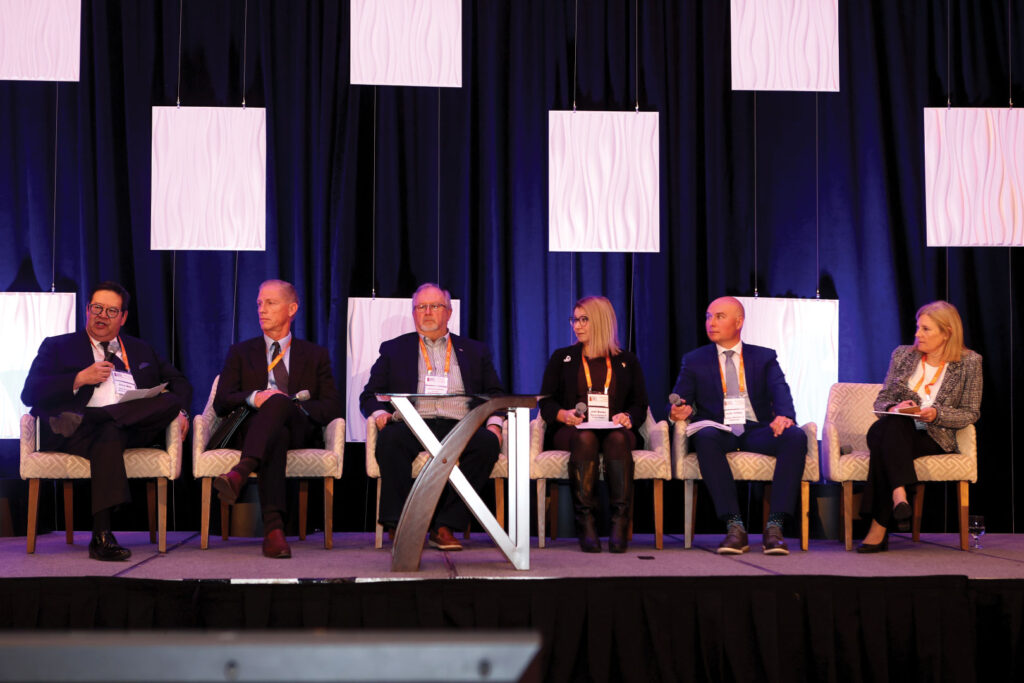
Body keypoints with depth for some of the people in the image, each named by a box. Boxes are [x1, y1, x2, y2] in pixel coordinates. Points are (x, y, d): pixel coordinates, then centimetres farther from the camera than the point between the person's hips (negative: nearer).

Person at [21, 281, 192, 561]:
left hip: (137, 428, 3)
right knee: (109, 436, -40)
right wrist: (80, 378, -4)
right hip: (72, 435, -3)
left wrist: (179, 410, 6)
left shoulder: (142, 351, 32)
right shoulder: (58, 347, 21)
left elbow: (179, 383, 30)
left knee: (171, 401, -28)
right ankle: (102, 535, -48)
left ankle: (83, 420, -37)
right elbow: (30, 393, 8)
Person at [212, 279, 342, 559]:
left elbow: (333, 408, 10)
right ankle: (273, 528, -59)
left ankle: (239, 473, -61)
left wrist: (292, 406, -9)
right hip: (251, 428, 0)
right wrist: (253, 398, -12)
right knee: (276, 435, -41)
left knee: (279, 401, -38)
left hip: (299, 431, 0)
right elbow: (221, 403, 10)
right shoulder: (240, 353, 25)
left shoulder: (315, 355, 24)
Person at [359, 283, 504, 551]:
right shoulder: (393, 349, 22)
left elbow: (495, 396, 18)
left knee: (488, 443, -32)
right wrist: (379, 413, -7)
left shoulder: (475, 351, 23)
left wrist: (494, 424, -4)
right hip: (413, 426, 0)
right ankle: (398, 527, -31)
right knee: (390, 437, -35)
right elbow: (370, 395, 17)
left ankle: (445, 526, -28)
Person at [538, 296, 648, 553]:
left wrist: (628, 417, -10)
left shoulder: (626, 361, 20)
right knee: (585, 439, -37)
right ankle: (585, 522, -39)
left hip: (615, 431, 0)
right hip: (571, 429, 0)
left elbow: (640, 405, 14)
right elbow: (546, 402, 12)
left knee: (617, 439, -36)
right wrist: (563, 414, -10)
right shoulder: (562, 358, 20)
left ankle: (620, 521, -41)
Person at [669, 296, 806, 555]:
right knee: (705, 437, -37)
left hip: (756, 431, 1)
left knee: (795, 437, -30)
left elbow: (780, 391, -2)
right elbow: (679, 402, 9)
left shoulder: (764, 357, 15)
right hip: (719, 431, -1)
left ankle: (774, 525, -32)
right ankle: (734, 526, -38)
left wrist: (784, 416, -24)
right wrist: (681, 411, -16)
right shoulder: (694, 361, 17)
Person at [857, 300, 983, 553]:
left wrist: (936, 414, -15)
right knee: (893, 424, -37)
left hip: (934, 438, -3)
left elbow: (971, 413, 3)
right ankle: (899, 495, -51)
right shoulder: (902, 354, 12)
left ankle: (878, 529, -39)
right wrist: (894, 408, -11)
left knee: (885, 446, -36)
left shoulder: (969, 362, 4)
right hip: (895, 431, 3)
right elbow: (881, 401, 14)